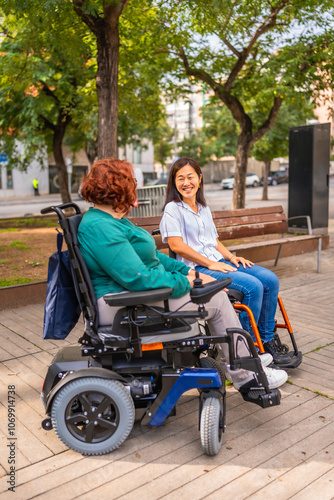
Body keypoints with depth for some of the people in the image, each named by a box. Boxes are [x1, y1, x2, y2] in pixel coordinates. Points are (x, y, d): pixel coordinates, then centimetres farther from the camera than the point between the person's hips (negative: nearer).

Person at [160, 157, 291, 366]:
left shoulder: (204, 208, 21)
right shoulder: (172, 209, -3)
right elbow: (177, 245, -13)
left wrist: (231, 257, 4)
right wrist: (209, 263, -15)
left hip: (219, 263, 8)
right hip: (197, 268, -8)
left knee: (270, 280, -8)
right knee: (253, 286, -24)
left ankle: (266, 341, 1)